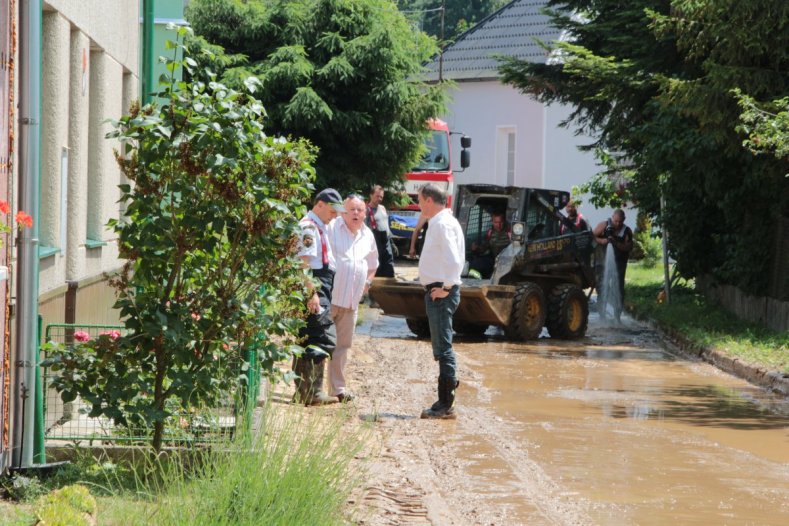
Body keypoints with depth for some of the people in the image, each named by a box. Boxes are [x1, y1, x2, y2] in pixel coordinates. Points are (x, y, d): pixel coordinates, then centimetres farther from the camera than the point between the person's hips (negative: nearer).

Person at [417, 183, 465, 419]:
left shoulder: (443, 224, -15)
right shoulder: (439, 222, 16)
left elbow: (454, 260, -24)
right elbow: (453, 260, 21)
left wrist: (446, 287, -18)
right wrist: (446, 286, 15)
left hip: (440, 293, -10)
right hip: (437, 291, 10)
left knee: (443, 347, -8)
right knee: (442, 346, 15)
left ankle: (445, 406, -7)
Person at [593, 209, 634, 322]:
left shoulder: (626, 231, 1)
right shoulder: (604, 226, -1)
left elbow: (629, 247, -9)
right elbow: (592, 237, -4)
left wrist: (616, 243, -23)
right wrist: (601, 241, -23)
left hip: (619, 263, 1)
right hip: (602, 261, -1)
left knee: (619, 290, 0)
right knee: (602, 288, 0)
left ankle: (617, 316, 7)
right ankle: (602, 316, 6)